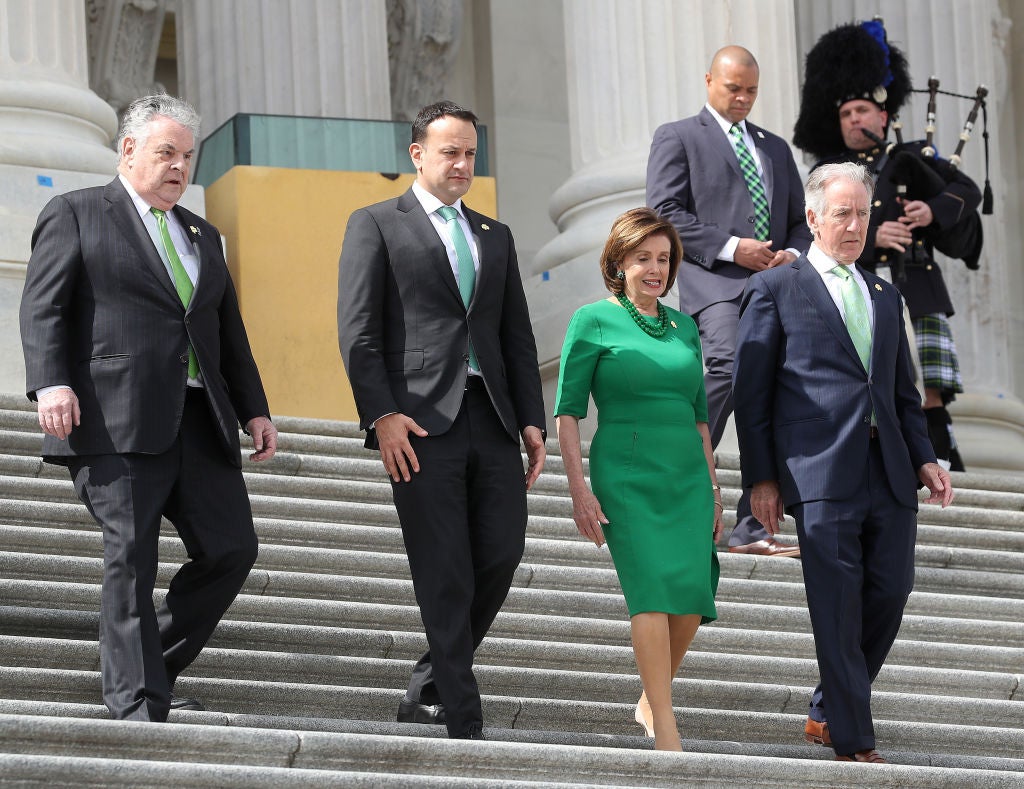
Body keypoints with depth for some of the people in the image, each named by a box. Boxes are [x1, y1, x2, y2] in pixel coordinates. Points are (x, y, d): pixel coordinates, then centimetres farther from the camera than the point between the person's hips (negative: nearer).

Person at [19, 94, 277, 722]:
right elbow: (43, 307, -3)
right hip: (117, 422, -6)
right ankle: (137, 703, -7)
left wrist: (254, 409, 14)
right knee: (132, 555, -10)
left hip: (198, 421, 6)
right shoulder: (75, 215, 6)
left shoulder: (201, 235, 26)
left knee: (232, 549, -2)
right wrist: (51, 383, -19)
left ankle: (157, 669, 13)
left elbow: (229, 332, 25)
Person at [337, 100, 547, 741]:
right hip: (421, 423, -5)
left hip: (491, 419, 5)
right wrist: (382, 415, -13)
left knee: (502, 554, -5)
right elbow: (357, 330, -2)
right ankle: (464, 721, -3)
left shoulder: (495, 237, 23)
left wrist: (533, 421, 8)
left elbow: (519, 338, 20)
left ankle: (430, 688, 14)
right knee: (445, 575, -6)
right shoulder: (376, 226, 6)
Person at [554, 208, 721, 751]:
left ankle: (651, 702, 18)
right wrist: (579, 489, -9)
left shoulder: (683, 327, 15)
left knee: (692, 596, -5)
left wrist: (713, 489, 18)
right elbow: (567, 411, -2)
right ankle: (666, 733, -19)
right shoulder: (594, 321, 1)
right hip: (626, 478, -5)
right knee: (653, 588, -17)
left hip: (687, 478, 5)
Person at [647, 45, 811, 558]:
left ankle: (751, 529, 2)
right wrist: (730, 247, -12)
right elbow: (664, 212, -3)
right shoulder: (678, 138, 9)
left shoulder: (775, 148, 26)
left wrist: (792, 254, 1)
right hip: (715, 283, -6)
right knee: (730, 365, -30)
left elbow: (799, 220, 25)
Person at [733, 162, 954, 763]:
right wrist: (760, 477, -4)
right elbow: (752, 390, 3)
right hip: (821, 471, -5)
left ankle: (829, 712, 19)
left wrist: (924, 458, 8)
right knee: (838, 606, -7)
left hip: (890, 472, 5)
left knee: (891, 592, 1)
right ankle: (854, 743, -3)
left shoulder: (886, 297, 23)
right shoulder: (775, 289, 6)